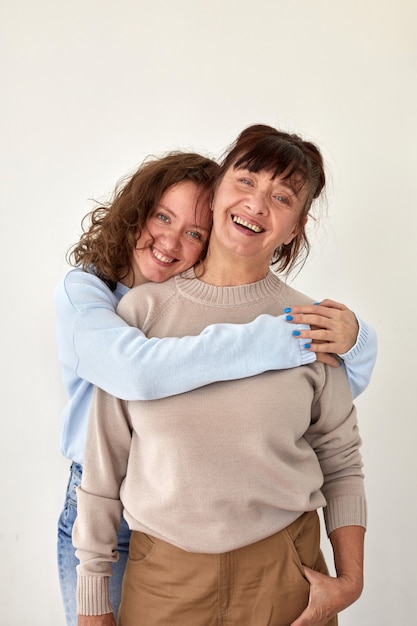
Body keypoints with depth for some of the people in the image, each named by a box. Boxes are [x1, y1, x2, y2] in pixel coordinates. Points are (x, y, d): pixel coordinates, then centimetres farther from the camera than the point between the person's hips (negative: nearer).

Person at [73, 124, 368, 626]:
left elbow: (341, 462, 5)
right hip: (161, 578, 0)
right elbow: (103, 463, -3)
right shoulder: (142, 309, -6)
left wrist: (350, 580, -3)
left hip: (283, 575, 0)